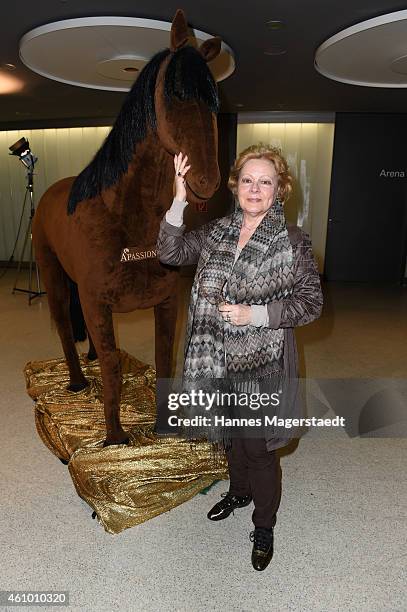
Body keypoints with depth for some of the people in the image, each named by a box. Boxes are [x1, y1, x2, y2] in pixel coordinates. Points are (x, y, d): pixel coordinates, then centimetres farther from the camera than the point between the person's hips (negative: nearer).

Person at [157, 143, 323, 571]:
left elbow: (311, 303, -10)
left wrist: (256, 314, -21)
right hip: (218, 360, 5)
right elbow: (170, 252, -3)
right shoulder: (216, 232, 3)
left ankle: (264, 525, 34)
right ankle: (239, 491, 52)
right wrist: (179, 202, -14)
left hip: (262, 363, -4)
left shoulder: (293, 242, -10)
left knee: (258, 447, 8)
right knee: (231, 437, 24)